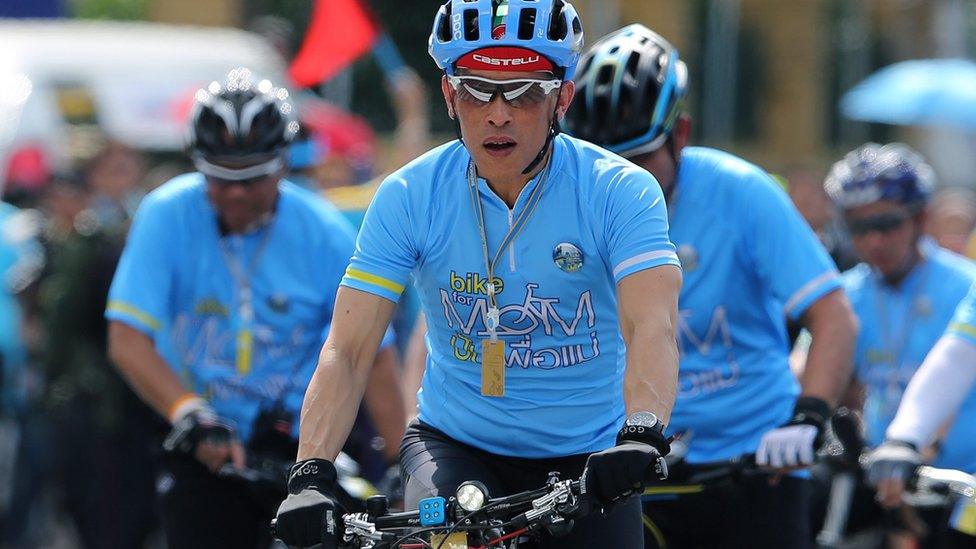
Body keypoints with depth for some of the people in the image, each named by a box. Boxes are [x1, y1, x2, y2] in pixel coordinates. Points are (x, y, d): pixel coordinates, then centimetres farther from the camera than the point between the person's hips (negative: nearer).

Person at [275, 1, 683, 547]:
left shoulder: (621, 191, -13)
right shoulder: (409, 196, -9)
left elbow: (653, 328, -27)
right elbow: (347, 351, -14)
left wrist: (640, 434, -47)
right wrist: (312, 474, -29)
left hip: (591, 461, 0)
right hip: (455, 445, 0)